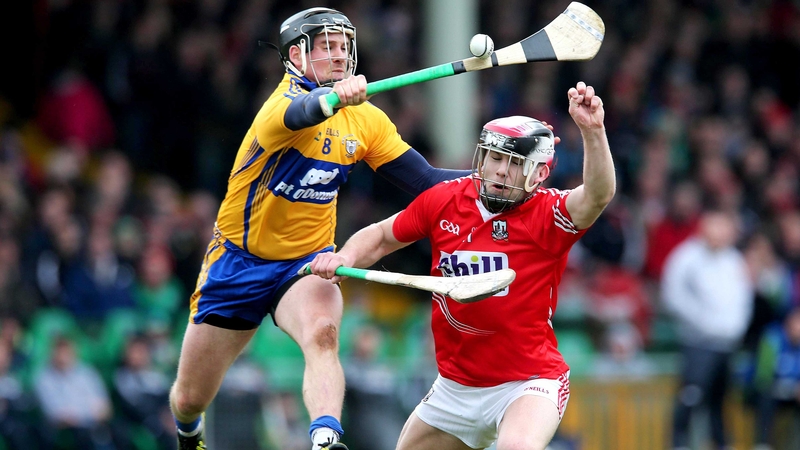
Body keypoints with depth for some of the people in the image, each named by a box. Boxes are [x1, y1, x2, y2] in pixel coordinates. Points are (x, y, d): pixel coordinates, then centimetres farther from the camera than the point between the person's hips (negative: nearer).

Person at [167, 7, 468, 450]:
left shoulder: (366, 120, -1)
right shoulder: (282, 102, -21)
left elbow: (423, 180, 3)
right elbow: (300, 115, -46)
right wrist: (333, 97, -69)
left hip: (307, 262, 3)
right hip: (240, 260, -3)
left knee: (322, 332, -34)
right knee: (190, 400, 9)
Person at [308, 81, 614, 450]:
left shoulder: (548, 215, -15)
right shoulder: (443, 200, -2)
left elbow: (598, 195, -36)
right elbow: (383, 236, 14)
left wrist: (592, 130, -52)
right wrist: (346, 258, -7)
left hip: (529, 382, -6)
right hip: (456, 386, 6)